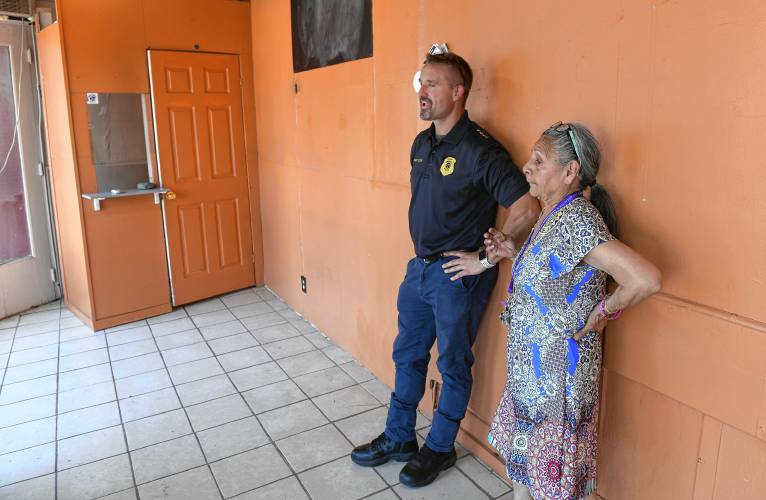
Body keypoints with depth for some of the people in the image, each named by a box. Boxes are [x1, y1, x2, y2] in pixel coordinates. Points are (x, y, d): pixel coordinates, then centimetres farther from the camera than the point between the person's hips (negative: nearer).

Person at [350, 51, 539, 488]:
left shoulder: (480, 151, -19)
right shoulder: (422, 144, 7)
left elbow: (526, 211, -23)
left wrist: (485, 259, -17)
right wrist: (423, 255, 13)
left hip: (458, 275, -8)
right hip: (420, 267, 8)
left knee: (454, 365, 10)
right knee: (408, 356, 18)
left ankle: (439, 449, 31)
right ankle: (398, 438, 37)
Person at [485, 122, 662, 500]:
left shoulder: (576, 219, -25)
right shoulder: (554, 214, 4)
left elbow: (645, 279, -36)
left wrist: (604, 310, -20)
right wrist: (515, 253, 5)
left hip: (557, 373, -9)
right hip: (533, 369, 9)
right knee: (522, 452, 25)